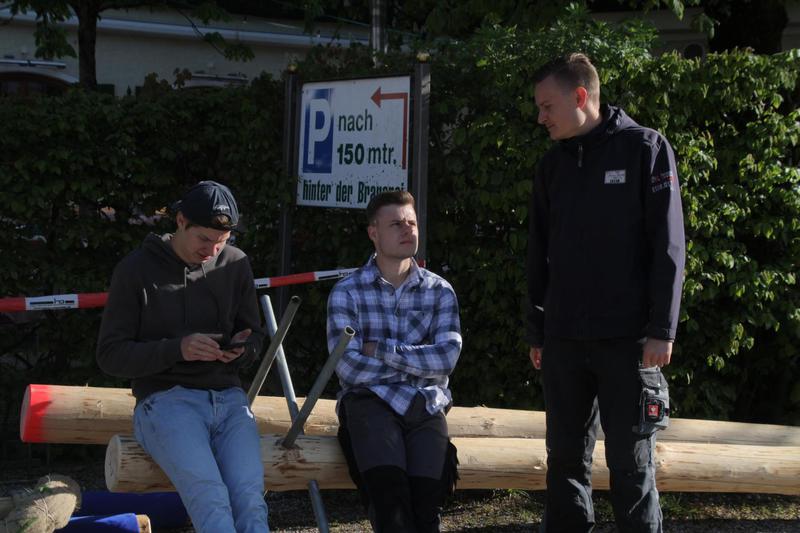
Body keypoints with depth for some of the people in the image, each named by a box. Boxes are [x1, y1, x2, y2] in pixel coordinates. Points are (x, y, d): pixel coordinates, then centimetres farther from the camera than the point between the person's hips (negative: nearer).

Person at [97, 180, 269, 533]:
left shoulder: (235, 264, 12)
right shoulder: (136, 269, 1)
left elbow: (254, 336, 21)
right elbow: (110, 355, -1)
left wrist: (242, 349, -5)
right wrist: (177, 349, -16)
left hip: (228, 398, 4)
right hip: (165, 399, -3)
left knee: (250, 500, -24)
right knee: (210, 499, -30)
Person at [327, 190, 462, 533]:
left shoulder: (440, 292, 13)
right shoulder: (347, 293, 7)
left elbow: (447, 358, -1)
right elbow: (349, 367, -6)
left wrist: (381, 350, -6)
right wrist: (420, 360, 0)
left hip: (426, 405, 2)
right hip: (370, 401, -2)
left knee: (426, 495, -24)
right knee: (388, 485, -30)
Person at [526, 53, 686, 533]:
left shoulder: (645, 149, -3)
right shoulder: (553, 165, 13)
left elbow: (668, 246, -7)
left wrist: (662, 329, -12)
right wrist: (537, 332, 13)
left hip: (628, 341, -5)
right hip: (564, 342, 5)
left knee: (632, 463, -2)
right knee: (566, 459, 7)